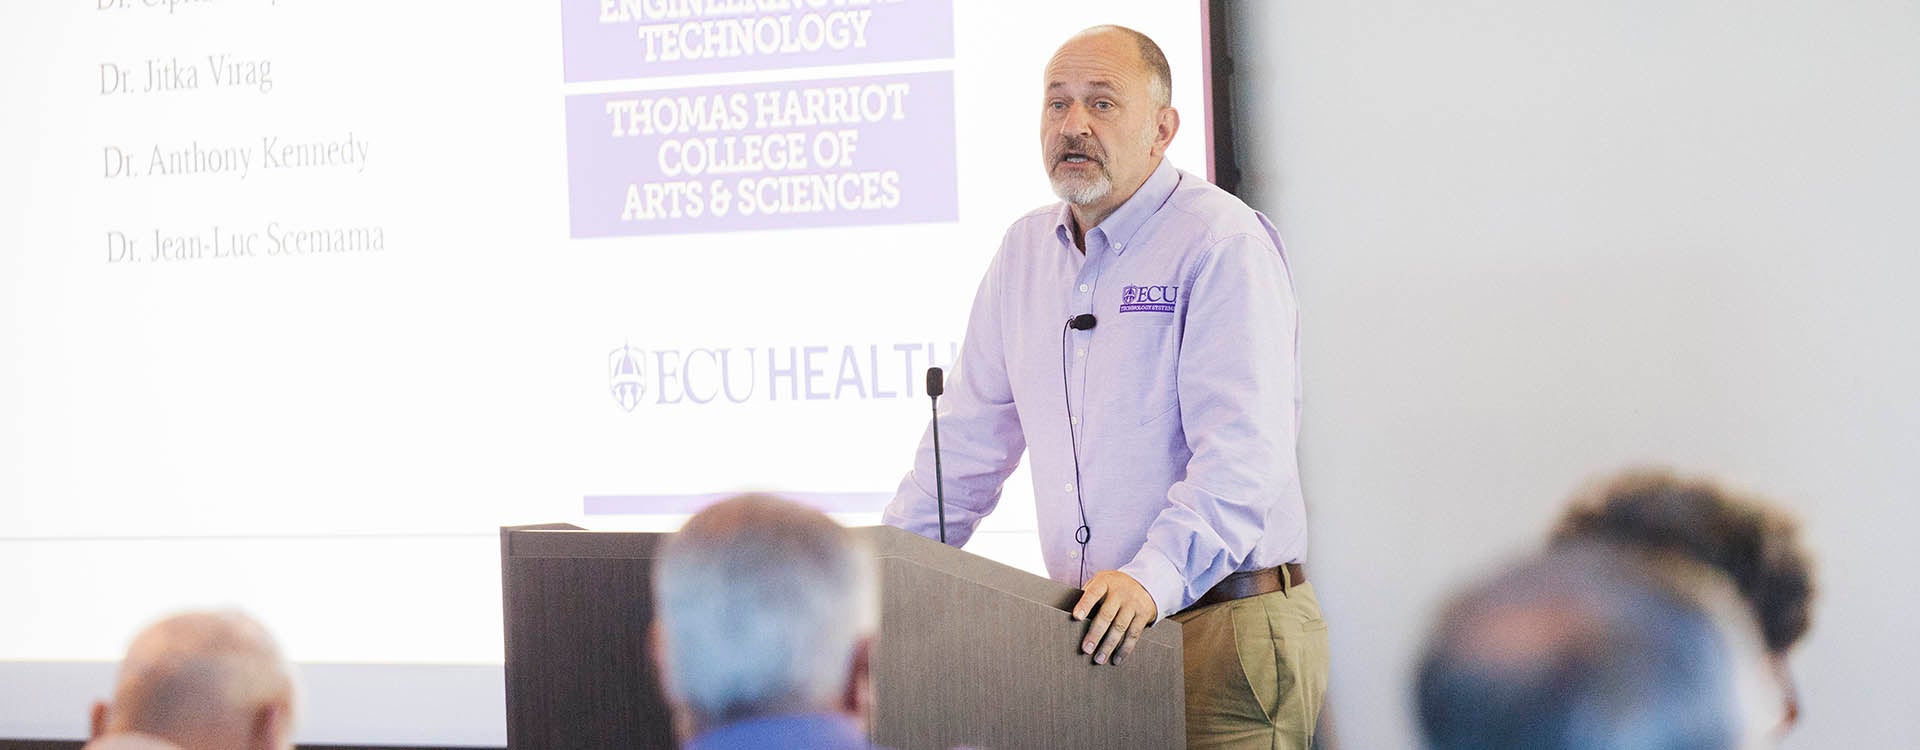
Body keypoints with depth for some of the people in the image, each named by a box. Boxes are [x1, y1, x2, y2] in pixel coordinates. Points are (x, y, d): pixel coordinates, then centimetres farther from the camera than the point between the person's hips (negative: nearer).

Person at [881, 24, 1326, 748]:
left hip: (1228, 622, -6)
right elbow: (968, 440, 21)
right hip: (1096, 633, 6)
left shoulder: (1222, 242, -9)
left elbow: (1242, 451, -20)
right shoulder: (1025, 251, 14)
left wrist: (1155, 578, -33)